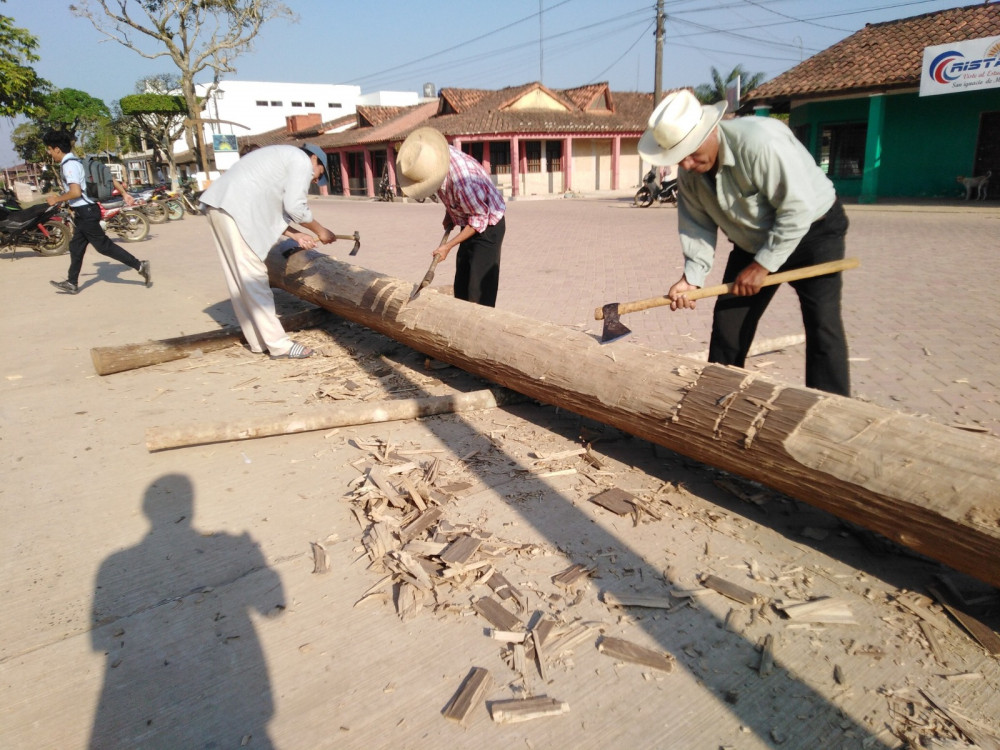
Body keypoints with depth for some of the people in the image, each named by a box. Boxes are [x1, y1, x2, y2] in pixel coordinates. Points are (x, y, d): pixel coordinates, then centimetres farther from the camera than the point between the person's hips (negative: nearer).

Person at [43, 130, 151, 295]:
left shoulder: (68, 164, -16)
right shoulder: (75, 161, 15)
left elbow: (76, 192, -26)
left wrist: (56, 199, -12)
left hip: (85, 212, -11)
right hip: (84, 211, 11)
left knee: (103, 246, -6)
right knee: (76, 247, 14)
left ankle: (139, 265, -4)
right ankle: (72, 283, 20)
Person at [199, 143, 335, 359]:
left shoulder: (284, 158, 30)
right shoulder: (302, 161, 3)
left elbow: (268, 210, 21)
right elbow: (294, 207, -6)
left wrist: (297, 236, 14)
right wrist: (320, 231, 8)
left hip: (221, 204, 10)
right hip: (234, 208, -10)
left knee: (240, 279, 11)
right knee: (253, 277, -8)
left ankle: (259, 340, 18)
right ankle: (279, 344, -4)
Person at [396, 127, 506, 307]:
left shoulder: (462, 180, -38)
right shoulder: (432, 155, -14)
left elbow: (480, 219, -24)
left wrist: (448, 246, -21)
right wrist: (449, 214, 3)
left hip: (488, 226, -8)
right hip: (470, 224, 8)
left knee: (480, 292, -11)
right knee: (461, 289, 14)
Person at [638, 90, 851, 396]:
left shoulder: (759, 141, -33)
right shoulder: (688, 172, -11)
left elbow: (797, 210, -30)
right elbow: (698, 226, -5)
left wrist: (762, 265, -26)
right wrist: (692, 277, -19)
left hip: (813, 230, -6)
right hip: (753, 242, 6)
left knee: (822, 326, -14)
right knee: (727, 323, 4)